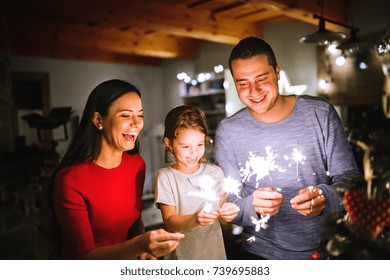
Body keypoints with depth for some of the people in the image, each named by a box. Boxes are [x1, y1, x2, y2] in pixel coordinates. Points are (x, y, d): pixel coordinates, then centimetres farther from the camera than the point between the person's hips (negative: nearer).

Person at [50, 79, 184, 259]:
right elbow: (82, 255, -17)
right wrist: (138, 245, -32)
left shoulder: (137, 164, -5)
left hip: (124, 260, 5)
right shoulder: (70, 180, -19)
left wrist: (144, 251, -9)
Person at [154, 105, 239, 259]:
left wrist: (227, 214, -21)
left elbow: (221, 211, 1)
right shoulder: (166, 177, -12)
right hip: (182, 254, -2)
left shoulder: (215, 172, -4)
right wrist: (195, 219, -32)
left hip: (214, 251, 3)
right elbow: (169, 222, -15)